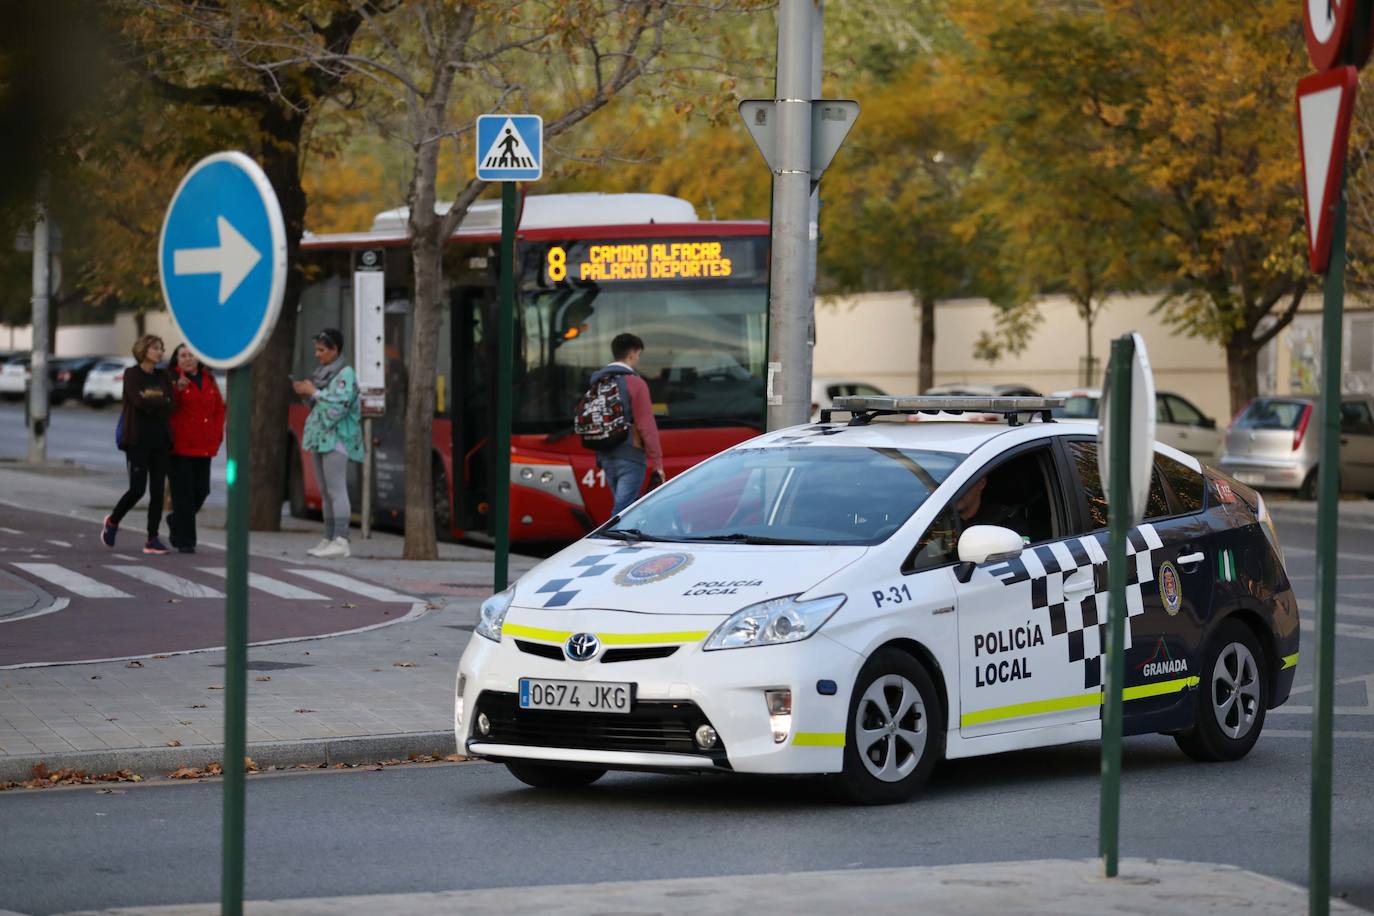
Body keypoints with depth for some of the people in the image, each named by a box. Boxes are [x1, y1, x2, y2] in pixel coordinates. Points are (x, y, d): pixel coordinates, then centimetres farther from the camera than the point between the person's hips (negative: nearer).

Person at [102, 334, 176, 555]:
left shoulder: (163, 377, 12)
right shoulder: (132, 374, -2)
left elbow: (172, 407, 1)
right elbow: (138, 401, -17)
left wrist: (150, 404, -10)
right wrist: (161, 403, -7)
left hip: (160, 439, 5)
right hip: (138, 439, -5)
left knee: (157, 490, -1)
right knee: (138, 489, -9)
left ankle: (153, 539, 1)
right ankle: (112, 522, 16)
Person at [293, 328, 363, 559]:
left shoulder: (345, 374, -9)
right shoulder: (323, 372, 17)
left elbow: (338, 405, -19)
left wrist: (314, 392, -13)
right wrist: (305, 393, 5)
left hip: (336, 438, -9)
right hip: (320, 436, 9)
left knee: (336, 490, -13)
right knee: (326, 492, 9)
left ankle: (341, 541, -16)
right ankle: (329, 539, 11)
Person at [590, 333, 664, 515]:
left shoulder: (599, 383, 10)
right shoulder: (635, 383, -11)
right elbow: (647, 426, -13)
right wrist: (657, 463, -9)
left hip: (606, 457, 7)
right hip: (630, 457, -7)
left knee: (626, 507, 16)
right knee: (622, 512, -10)